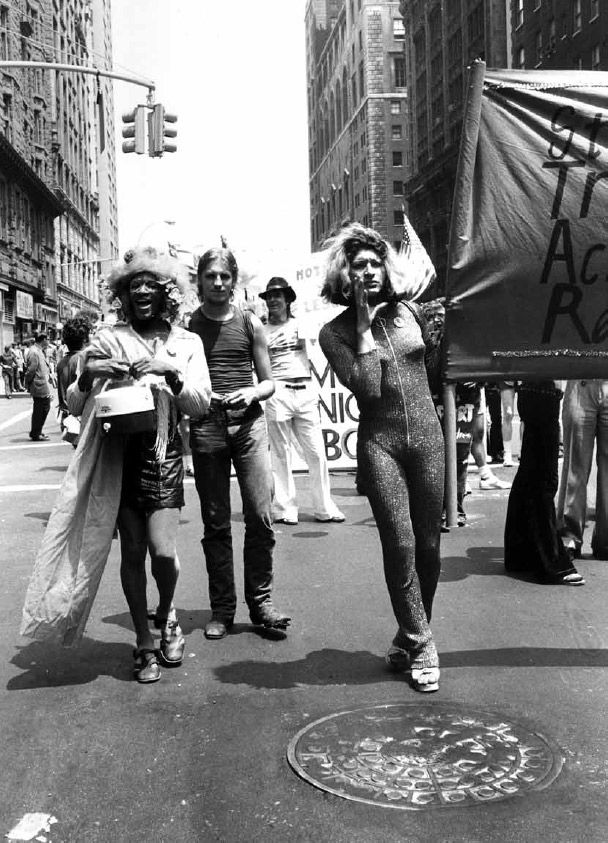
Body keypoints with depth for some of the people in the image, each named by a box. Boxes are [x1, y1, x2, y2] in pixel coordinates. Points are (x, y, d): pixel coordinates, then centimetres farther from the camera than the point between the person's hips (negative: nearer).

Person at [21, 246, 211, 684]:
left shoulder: (187, 342, 8)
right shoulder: (107, 340, 5)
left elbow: (201, 403, -1)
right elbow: (74, 405, 5)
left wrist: (171, 374, -17)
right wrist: (87, 374, -14)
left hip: (164, 453, 0)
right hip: (119, 454, 0)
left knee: (163, 550, -11)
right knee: (133, 552, 3)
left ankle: (166, 615, 21)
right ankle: (145, 643, 21)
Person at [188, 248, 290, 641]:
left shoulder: (250, 324, 9)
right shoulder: (187, 325, 7)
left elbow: (269, 382, 12)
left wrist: (253, 392, -9)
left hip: (249, 424, 1)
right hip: (205, 427, 0)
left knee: (260, 516, -5)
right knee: (216, 523, 4)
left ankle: (261, 601, 8)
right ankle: (222, 607, 13)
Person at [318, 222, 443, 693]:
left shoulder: (408, 311, 8)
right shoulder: (335, 332, -2)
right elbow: (365, 387, -14)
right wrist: (365, 327, -12)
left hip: (426, 434, 3)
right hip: (379, 441, -3)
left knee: (428, 543, 5)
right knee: (399, 543, -10)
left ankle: (411, 636, 24)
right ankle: (421, 646, 4)